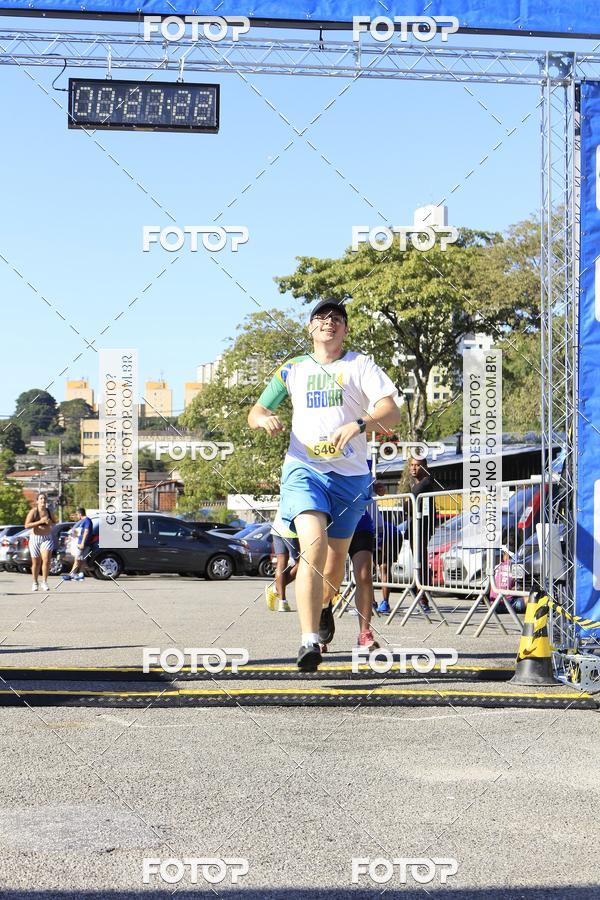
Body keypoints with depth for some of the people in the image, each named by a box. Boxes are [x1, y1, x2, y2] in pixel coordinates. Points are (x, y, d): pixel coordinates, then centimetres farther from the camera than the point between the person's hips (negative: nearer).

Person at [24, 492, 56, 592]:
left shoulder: (49, 512, 4)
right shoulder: (33, 511, -7)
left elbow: (55, 522, 20)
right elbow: (27, 525, -15)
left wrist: (50, 523, -4)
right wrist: (40, 521, -22)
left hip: (47, 538, 2)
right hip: (35, 539, -2)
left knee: (46, 560, -17)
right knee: (36, 563, 7)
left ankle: (44, 582, -8)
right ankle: (35, 583, 24)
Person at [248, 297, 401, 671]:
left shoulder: (360, 365, 5)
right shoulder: (293, 369, 14)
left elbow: (392, 411, -7)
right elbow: (256, 412, 18)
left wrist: (358, 425, -27)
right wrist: (264, 418, -7)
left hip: (350, 474, 1)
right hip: (304, 468, 0)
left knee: (336, 558, 12)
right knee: (313, 547, -23)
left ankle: (325, 607, 46)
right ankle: (310, 642, -30)